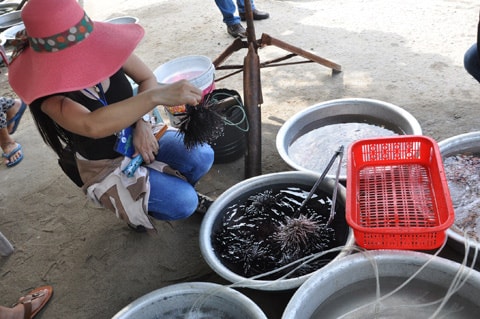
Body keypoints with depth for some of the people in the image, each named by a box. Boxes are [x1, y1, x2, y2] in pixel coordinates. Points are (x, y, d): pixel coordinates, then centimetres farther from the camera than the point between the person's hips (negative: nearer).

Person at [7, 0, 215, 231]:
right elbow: (92, 125, -49)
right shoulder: (47, 91, -29)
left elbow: (147, 79, -3)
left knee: (201, 157, -21)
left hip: (143, 134, 4)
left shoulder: (106, 45, -18)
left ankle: (178, 187, 13)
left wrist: (143, 123, -20)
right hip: (108, 167, -4)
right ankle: (135, 210, 12)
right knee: (182, 203, -22)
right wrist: (157, 95, -57)